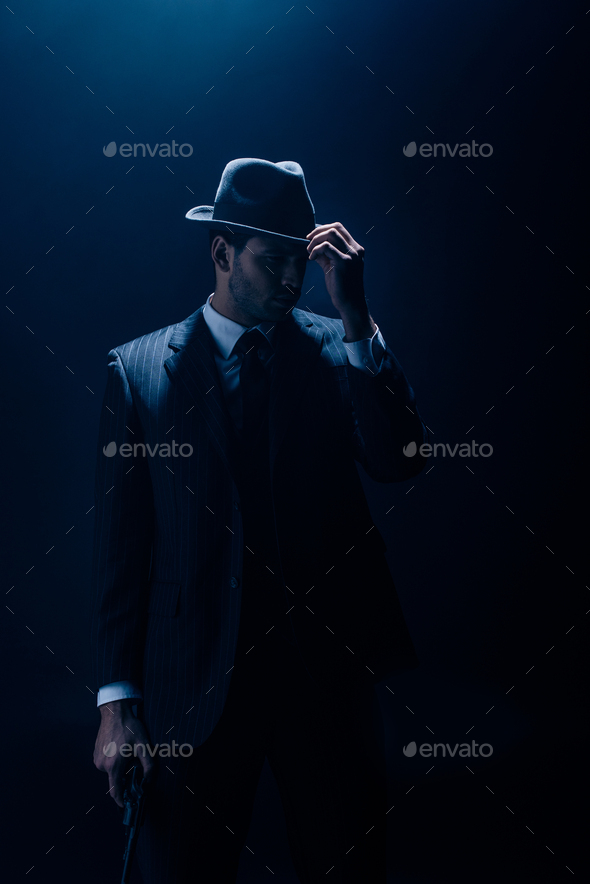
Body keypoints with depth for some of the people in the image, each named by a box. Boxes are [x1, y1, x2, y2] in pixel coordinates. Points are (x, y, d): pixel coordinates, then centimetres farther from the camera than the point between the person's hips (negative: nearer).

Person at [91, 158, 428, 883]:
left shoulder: (340, 348, 4)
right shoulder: (139, 369, 1)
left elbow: (399, 462, -12)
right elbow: (120, 544, 0)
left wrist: (354, 314, -17)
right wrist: (118, 697, -3)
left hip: (327, 665, 1)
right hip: (194, 680, -1)